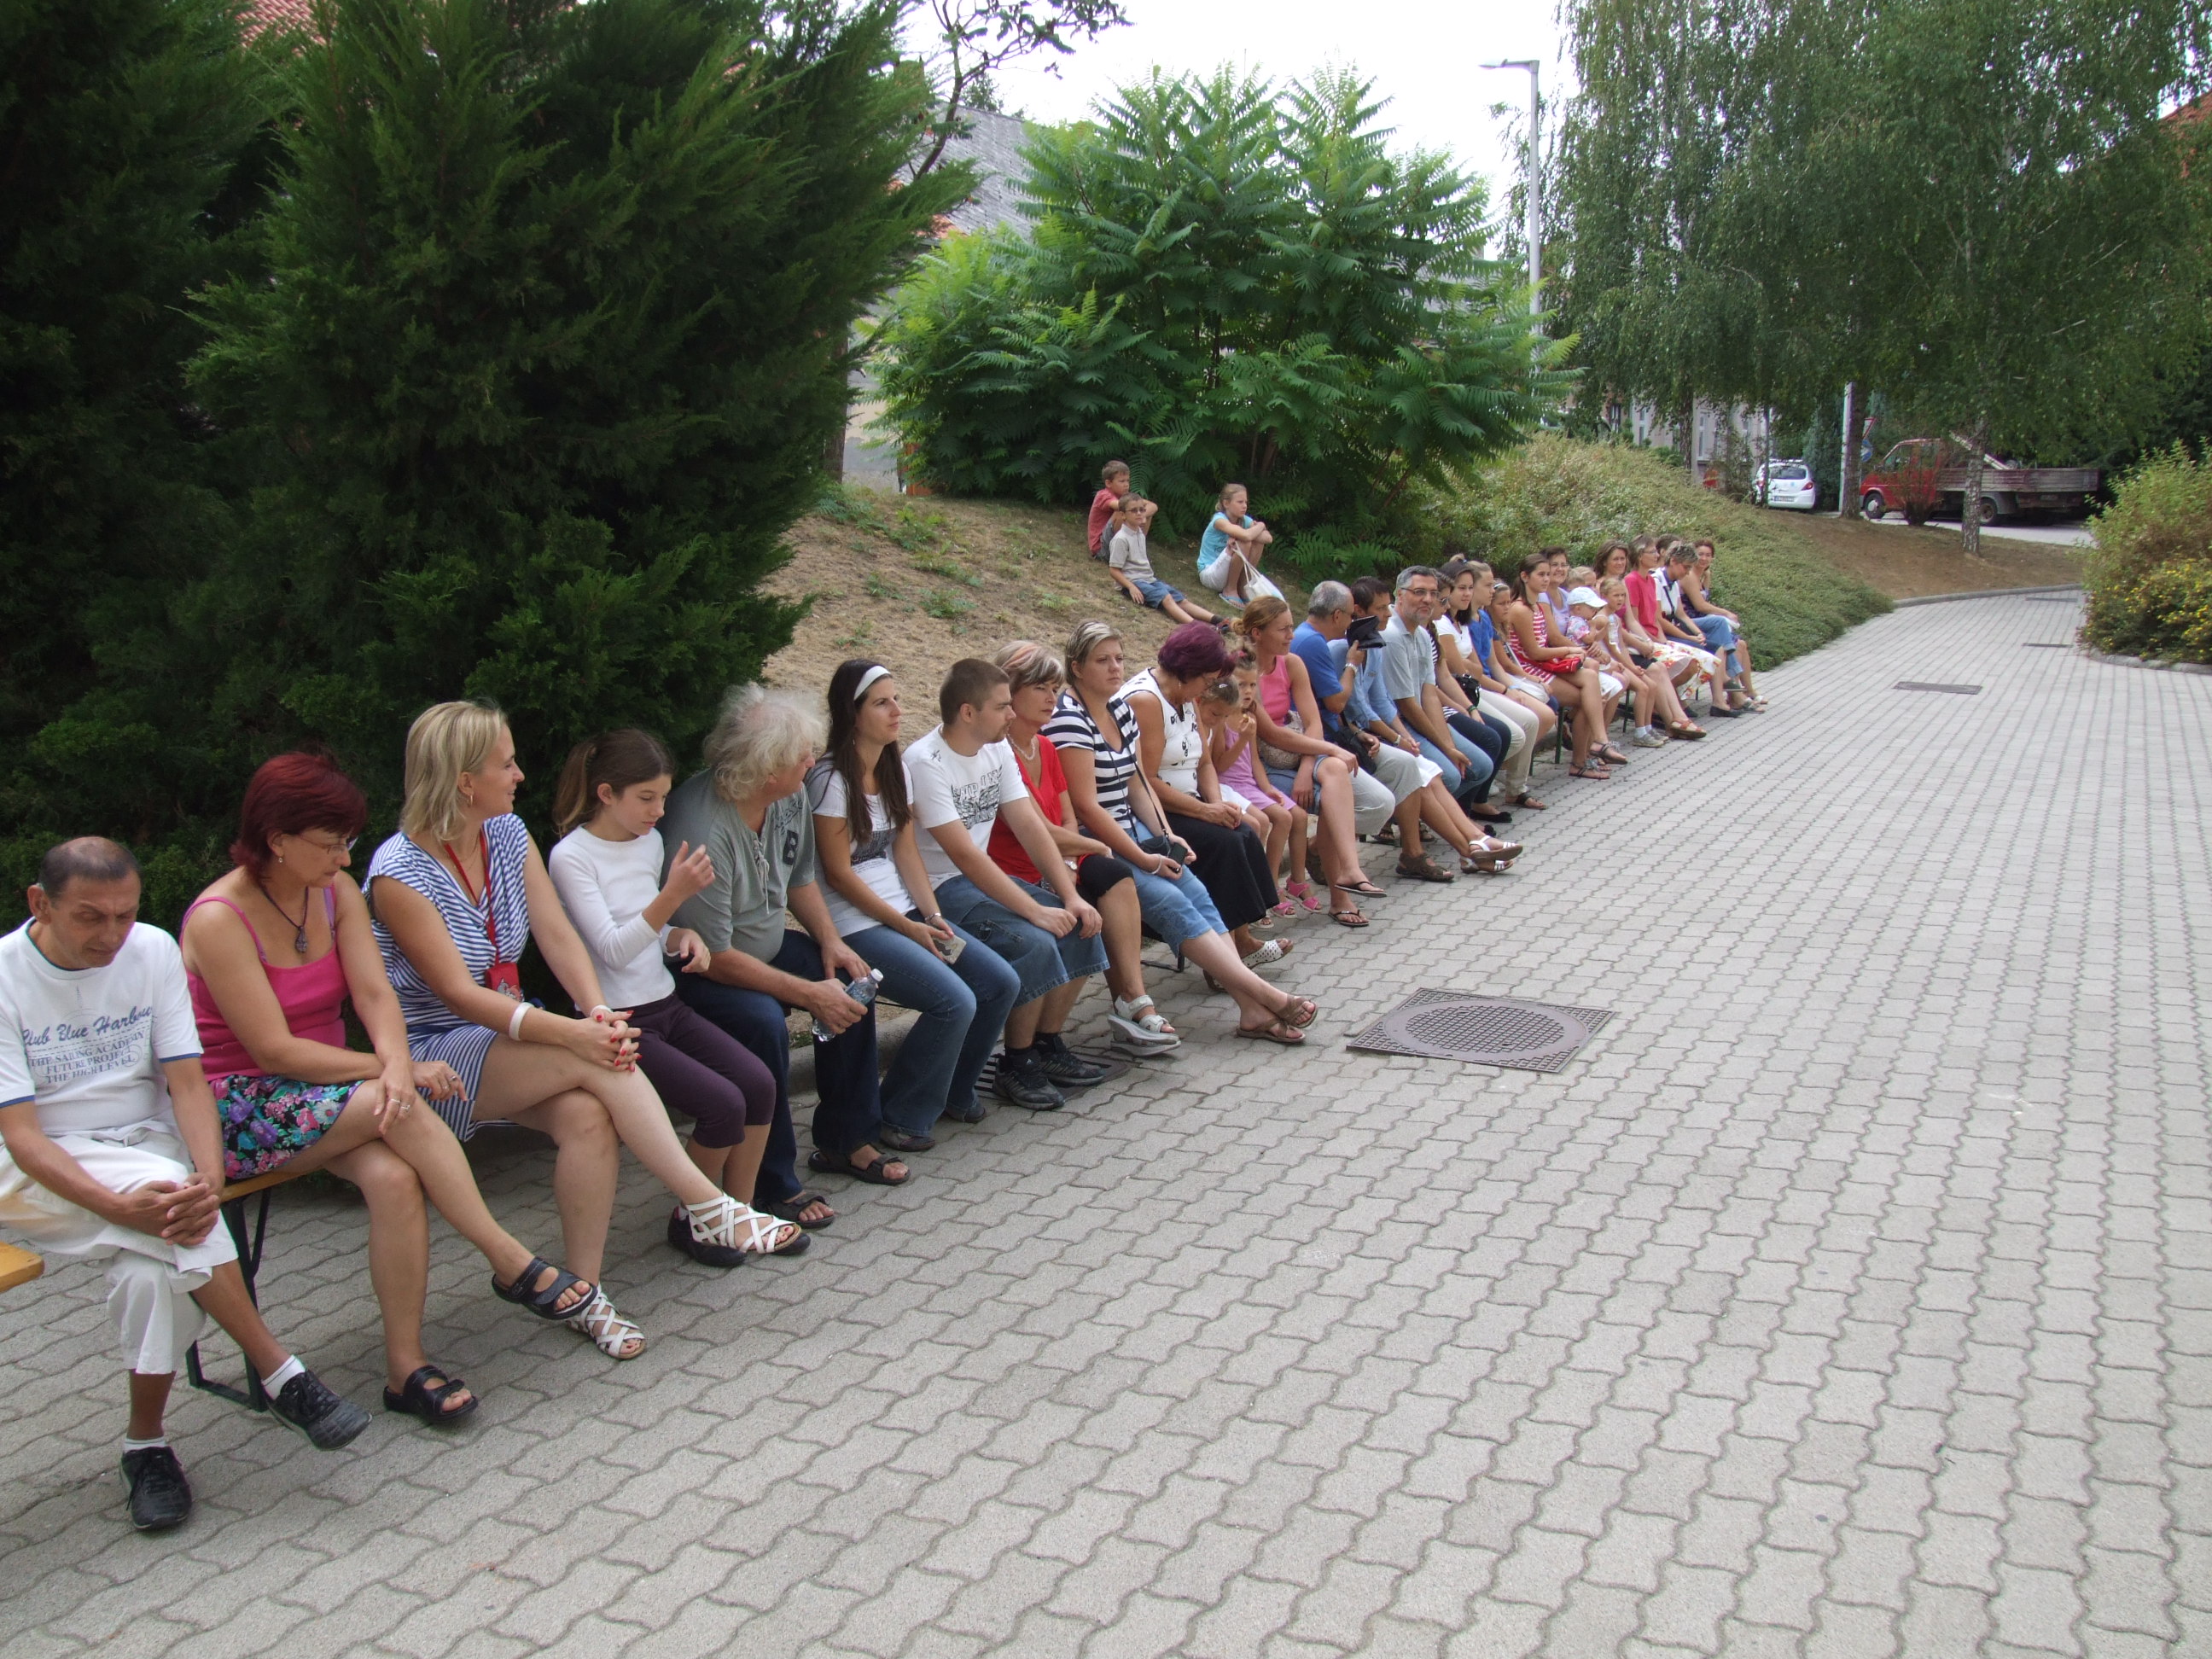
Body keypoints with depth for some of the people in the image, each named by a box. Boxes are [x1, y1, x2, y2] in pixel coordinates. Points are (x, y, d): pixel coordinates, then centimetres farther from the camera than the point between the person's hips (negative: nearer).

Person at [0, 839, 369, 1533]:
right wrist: (120, 1205, -34)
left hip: (148, 1144, 3)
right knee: (163, 1184, -33)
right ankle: (282, 1375, -25)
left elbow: (188, 1081, -6)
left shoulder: (153, 951, -2)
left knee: (152, 1268, -30)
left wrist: (209, 1177, -27)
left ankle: (146, 1445, -10)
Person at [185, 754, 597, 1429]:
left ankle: (406, 1363, -21)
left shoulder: (336, 891, 3)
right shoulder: (218, 921, -17)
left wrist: (396, 1064, -28)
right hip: (237, 1112, -5)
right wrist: (399, 1073, -22)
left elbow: (374, 993, -7)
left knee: (395, 1176, -27)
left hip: (328, 1090, 6)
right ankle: (511, 1263, -21)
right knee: (400, 1109, -31)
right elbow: (276, 1051, -21)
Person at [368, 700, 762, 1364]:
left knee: (589, 1115, -26)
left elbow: (557, 935, -3)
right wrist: (570, 1032, -33)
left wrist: (599, 1010, -23)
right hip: (432, 1057, -6)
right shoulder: (399, 873, -16)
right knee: (595, 1060, -29)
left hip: (512, 1033, 6)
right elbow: (457, 993, -22)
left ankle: (584, 1294, -15)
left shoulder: (508, 835, 5)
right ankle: (704, 1204, -23)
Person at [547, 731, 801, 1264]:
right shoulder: (571, 858, -13)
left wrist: (682, 936, -1)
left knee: (758, 1081, -15)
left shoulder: (650, 841, 9)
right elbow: (613, 950, -20)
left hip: (666, 1004, 7)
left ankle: (739, 1213, 2)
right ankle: (691, 1218, 3)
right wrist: (674, 895, -31)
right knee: (723, 1103, -22)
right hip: (617, 1021, -7)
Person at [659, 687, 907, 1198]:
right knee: (762, 1022, -32)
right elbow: (713, 957, -28)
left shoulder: (790, 797, -6)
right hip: (697, 972, -9)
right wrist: (809, 994, -25)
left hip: (766, 945, 9)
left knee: (851, 981, -4)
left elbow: (801, 877, 13)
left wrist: (830, 940, -4)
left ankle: (846, 1140, 11)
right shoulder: (703, 830, -32)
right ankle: (772, 1185, -16)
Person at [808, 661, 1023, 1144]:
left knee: (1002, 982, -5)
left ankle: (952, 1092, 16)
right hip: (856, 924, -8)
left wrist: (933, 916, -4)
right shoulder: (831, 779, -13)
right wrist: (908, 928, -13)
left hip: (906, 912, 8)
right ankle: (899, 1117, -3)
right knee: (955, 1002, -23)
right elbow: (838, 873, -13)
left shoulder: (896, 768, 11)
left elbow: (906, 851, 11)